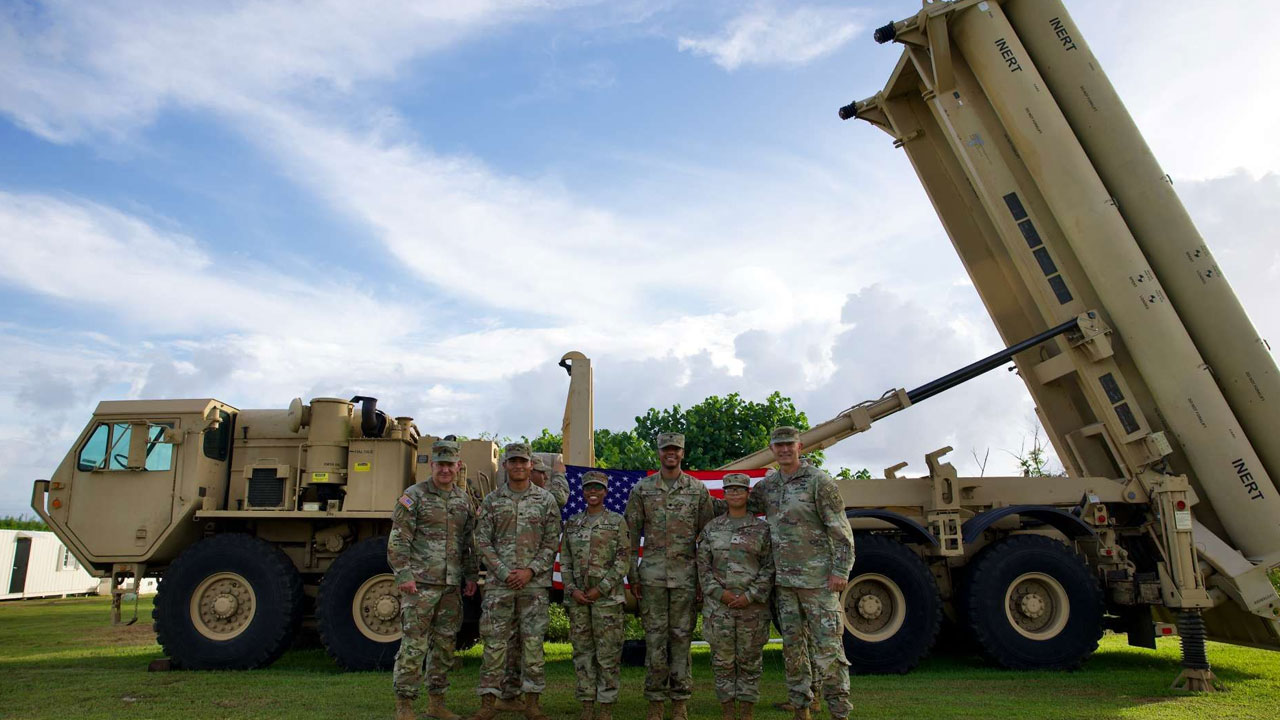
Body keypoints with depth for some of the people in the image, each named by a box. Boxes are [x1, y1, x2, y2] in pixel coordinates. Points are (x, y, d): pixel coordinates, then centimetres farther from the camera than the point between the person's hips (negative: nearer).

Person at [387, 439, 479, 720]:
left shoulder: (464, 500, 13)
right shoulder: (414, 496, -5)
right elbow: (398, 540, -9)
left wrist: (471, 575, 13)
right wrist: (404, 575, -16)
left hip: (451, 586, 6)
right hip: (420, 584, -6)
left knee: (445, 644, 11)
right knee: (414, 644, -5)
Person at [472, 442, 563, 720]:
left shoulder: (545, 500, 4)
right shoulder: (492, 500, 6)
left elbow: (552, 542, 2)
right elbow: (482, 541, 2)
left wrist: (530, 571, -10)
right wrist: (504, 573, -9)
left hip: (534, 583, 0)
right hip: (498, 582, 0)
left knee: (533, 641, 4)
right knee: (494, 640, 2)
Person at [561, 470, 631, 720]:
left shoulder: (617, 521, 0)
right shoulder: (572, 523, 11)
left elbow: (624, 560, -5)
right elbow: (565, 561, 10)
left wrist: (601, 589, -12)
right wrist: (571, 589, -5)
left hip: (607, 596, -3)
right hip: (577, 597, 4)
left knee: (608, 652, -1)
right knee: (582, 652, 8)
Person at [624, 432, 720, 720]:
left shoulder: (698, 489, 5)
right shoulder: (642, 489, 5)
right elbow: (632, 533, 6)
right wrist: (632, 574, 1)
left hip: (686, 574, 0)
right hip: (652, 574, 0)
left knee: (682, 636, 4)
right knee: (655, 637, 3)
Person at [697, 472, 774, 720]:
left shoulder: (762, 529, 2)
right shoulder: (711, 528, 7)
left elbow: (769, 567, -2)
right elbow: (703, 565, 4)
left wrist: (750, 596, -11)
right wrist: (720, 593, -8)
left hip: (752, 606, -1)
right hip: (718, 605, 1)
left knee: (750, 660, 5)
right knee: (722, 660, 6)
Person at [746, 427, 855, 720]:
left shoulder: (819, 481, -8)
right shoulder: (766, 485, 9)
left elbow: (841, 530, -10)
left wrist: (840, 571, -16)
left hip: (818, 580, -6)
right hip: (784, 580, 6)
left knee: (827, 646, -5)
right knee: (793, 647, 11)